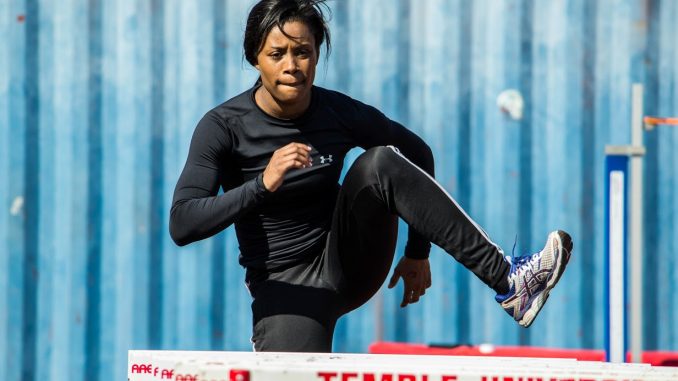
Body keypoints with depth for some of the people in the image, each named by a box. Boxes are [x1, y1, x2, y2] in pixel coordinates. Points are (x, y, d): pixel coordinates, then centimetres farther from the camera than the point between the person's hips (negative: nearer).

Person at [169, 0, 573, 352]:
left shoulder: (340, 113, -5)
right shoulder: (223, 127, -13)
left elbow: (419, 154, 12)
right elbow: (182, 224, -25)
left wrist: (418, 251, 9)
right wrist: (262, 185, -39)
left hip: (350, 264, 3)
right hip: (285, 285, -2)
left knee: (381, 162, -25)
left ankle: (508, 279, -29)